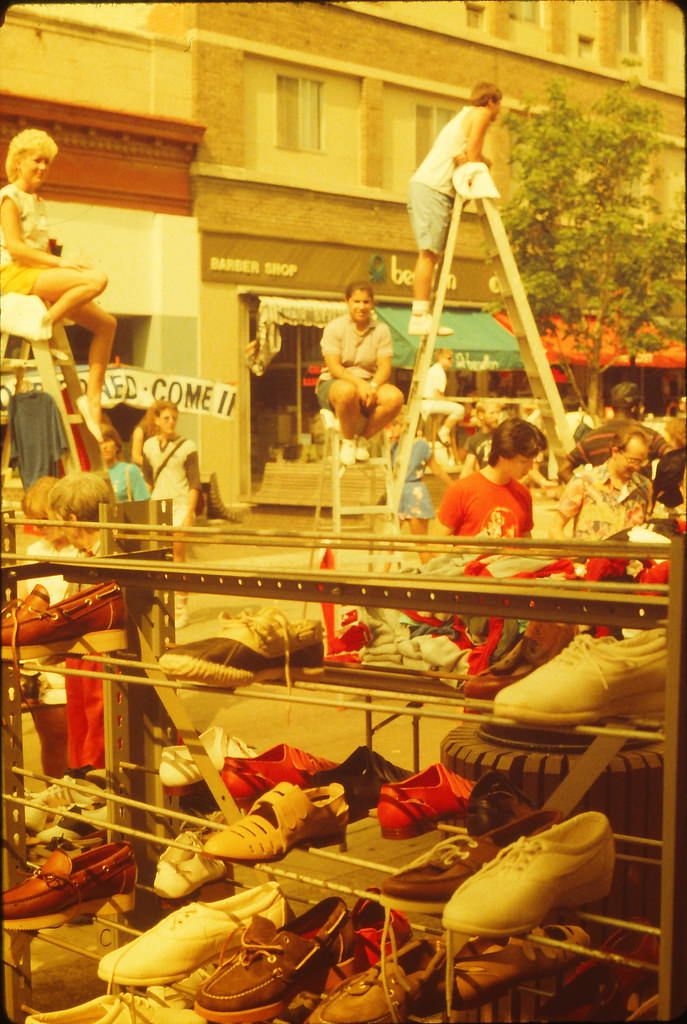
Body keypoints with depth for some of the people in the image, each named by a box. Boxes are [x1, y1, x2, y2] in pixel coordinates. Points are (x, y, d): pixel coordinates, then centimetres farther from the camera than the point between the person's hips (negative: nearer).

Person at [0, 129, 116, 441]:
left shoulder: (38, 201, 23)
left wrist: (62, 262, 1)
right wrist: (59, 261, -22)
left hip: (39, 275, 9)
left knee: (105, 322, -3)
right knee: (96, 279, -29)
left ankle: (93, 397, -5)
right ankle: (45, 323, -20)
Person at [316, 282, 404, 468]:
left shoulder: (381, 330, 6)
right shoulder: (335, 327, -2)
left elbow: (385, 367, -2)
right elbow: (333, 367, -12)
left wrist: (373, 386, -24)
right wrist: (359, 383, -27)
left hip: (369, 384, 3)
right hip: (333, 383, -3)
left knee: (395, 397, -28)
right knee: (347, 391, -40)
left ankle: (363, 438, -4)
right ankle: (347, 440, -13)